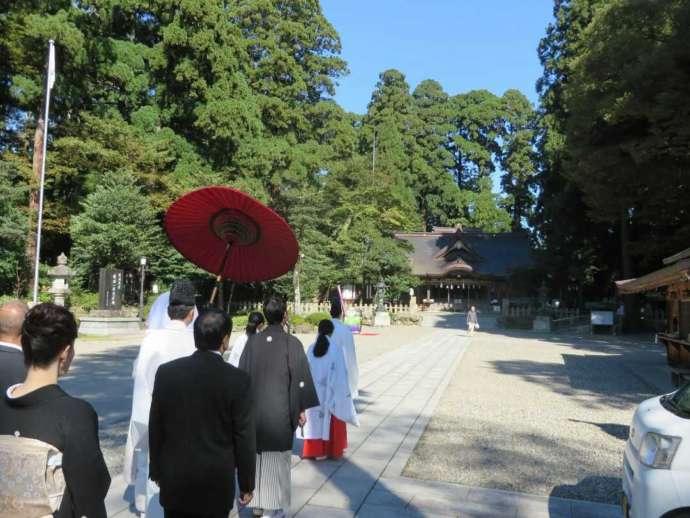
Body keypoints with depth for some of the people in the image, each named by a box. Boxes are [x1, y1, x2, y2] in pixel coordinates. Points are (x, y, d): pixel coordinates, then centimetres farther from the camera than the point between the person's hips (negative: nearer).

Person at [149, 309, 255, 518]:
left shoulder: (166, 372, -7)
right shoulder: (237, 379, -15)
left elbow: (155, 428, 1)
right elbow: (244, 437, -10)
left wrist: (156, 470, 15)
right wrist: (246, 484, 2)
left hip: (174, 477, 3)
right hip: (217, 481, -2)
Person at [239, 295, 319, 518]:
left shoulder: (252, 341, -3)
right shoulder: (292, 343, -13)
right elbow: (300, 377, -11)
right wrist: (301, 409, -2)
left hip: (255, 408, 3)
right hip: (280, 410, -3)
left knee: (257, 455, 17)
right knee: (277, 457, 10)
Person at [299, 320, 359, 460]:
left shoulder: (311, 349, -5)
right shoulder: (336, 349, -14)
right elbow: (341, 372, -11)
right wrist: (345, 391, -2)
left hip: (314, 391, 3)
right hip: (332, 391, -3)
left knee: (315, 420, 13)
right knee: (332, 421, 11)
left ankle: (314, 450, 16)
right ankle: (334, 451, 18)